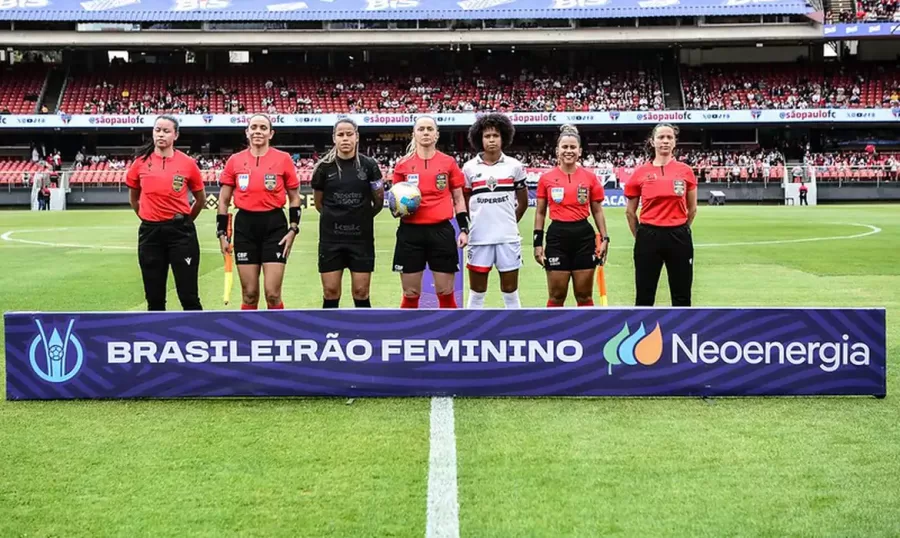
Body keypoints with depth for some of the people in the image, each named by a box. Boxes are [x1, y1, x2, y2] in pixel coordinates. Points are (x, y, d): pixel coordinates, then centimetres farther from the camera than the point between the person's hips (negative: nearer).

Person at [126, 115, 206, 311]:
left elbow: (201, 199, 11)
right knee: (154, 297, 9)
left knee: (189, 296, -3)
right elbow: (133, 197, 18)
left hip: (180, 232, -2)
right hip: (150, 232, 2)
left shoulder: (188, 163, -3)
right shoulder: (141, 163, 3)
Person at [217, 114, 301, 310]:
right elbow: (224, 200, 10)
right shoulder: (235, 161, 5)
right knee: (249, 294, 6)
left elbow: (294, 198, 7)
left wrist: (293, 230, -3)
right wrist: (222, 233, 5)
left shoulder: (284, 159, 1)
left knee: (273, 294, -5)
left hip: (274, 226, -2)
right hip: (245, 227, 2)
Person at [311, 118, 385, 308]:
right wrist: (335, 217, 11)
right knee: (330, 293, 4)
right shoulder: (324, 167, -2)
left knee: (361, 293, 4)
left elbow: (379, 202, 8)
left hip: (362, 237, 0)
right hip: (331, 238, 0)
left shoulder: (369, 165, -2)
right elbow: (318, 203, 10)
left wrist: (362, 217, 5)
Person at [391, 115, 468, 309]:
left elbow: (458, 199, 10)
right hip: (410, 233, 0)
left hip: (441, 231, 0)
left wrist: (464, 229, 1)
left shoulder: (449, 162, 6)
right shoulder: (403, 164, 6)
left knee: (445, 292, 4)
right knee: (410, 294, 5)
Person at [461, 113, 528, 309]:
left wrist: (509, 223, 11)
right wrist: (472, 225, 7)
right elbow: (463, 203, 11)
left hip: (508, 237, 0)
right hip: (479, 238, 0)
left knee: (510, 293, 6)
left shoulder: (515, 166, 2)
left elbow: (523, 202, 11)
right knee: (476, 294, 7)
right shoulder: (469, 168, 2)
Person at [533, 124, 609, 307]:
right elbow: (540, 213, 7)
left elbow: (597, 211, 9)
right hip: (557, 236, -1)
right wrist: (538, 242, 2)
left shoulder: (590, 177, 2)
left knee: (584, 296, 8)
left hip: (584, 235, 1)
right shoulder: (546, 179, 1)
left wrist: (604, 238, 0)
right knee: (556, 297, 5)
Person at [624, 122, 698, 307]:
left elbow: (692, 209, 13)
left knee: (681, 295, 7)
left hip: (679, 236, 1)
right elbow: (630, 211, 9)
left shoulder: (685, 171, 2)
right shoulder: (640, 173, 0)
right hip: (649, 236, -1)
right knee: (644, 295, 5)